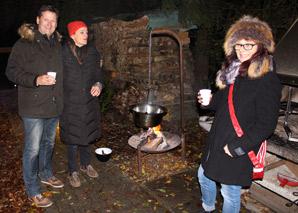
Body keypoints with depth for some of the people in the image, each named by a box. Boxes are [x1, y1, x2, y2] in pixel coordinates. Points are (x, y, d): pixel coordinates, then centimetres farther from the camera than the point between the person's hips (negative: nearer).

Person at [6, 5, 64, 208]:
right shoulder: (24, 43, -8)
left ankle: (46, 174, 42)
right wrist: (36, 80, -26)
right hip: (34, 107, -6)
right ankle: (33, 191, 16)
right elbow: (12, 71, -12)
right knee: (33, 148, 0)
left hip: (54, 105, 7)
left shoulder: (58, 44, 12)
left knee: (49, 143, 20)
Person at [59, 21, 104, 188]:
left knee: (87, 134, 17)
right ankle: (73, 171, 25)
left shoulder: (92, 51, 3)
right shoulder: (64, 53, -8)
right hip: (71, 102, -3)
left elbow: (98, 72, 8)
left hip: (89, 101, 3)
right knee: (72, 137, 7)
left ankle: (86, 164, 37)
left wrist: (99, 84, -12)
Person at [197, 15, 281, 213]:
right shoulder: (235, 70, 4)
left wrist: (237, 147, -21)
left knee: (230, 191, 8)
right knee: (204, 175, 25)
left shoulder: (267, 80, -21)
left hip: (237, 151, -8)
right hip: (217, 141, 9)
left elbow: (266, 124, -21)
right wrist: (210, 101, -1)